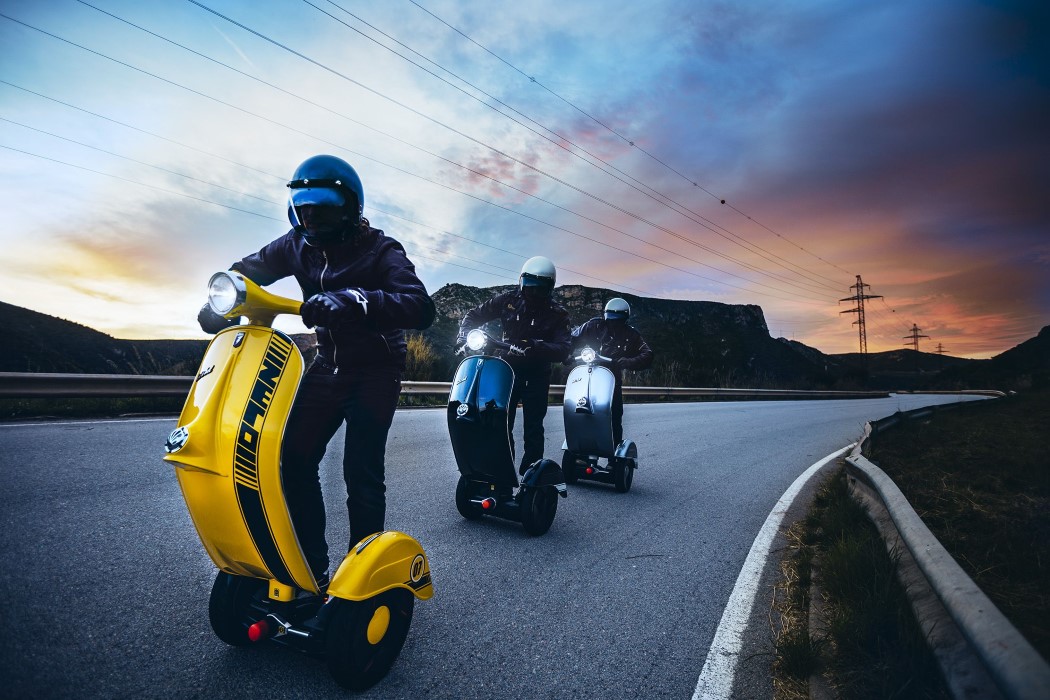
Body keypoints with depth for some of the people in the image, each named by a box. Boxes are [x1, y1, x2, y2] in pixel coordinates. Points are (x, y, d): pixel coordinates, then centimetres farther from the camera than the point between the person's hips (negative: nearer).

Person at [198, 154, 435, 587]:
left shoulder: (380, 250, -16)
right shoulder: (298, 246, 1)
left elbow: (421, 308, -33)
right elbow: (247, 269, 16)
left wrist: (351, 301, -46)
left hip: (375, 369, -5)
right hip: (327, 365, 6)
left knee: (361, 471, -14)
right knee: (293, 458, -2)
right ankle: (311, 567, 10)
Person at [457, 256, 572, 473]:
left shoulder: (556, 314, -4)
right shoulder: (508, 300, 1)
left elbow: (564, 347, -17)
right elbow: (473, 315, 8)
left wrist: (536, 347, -34)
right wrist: (464, 335, -12)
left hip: (537, 375, -1)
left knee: (533, 428, -2)